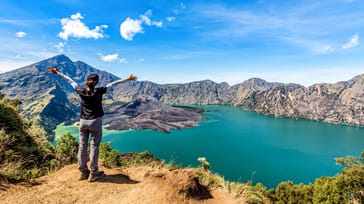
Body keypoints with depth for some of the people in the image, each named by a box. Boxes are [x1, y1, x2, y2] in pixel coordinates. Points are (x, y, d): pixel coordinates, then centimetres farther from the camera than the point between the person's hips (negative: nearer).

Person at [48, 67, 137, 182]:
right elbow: (113, 84, -11)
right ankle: (93, 173, 12)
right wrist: (128, 79, -9)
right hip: (95, 122, -4)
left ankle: (83, 172, 24)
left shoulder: (81, 91, -6)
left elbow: (70, 81, 8)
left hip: (83, 121, 4)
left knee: (82, 146, 11)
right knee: (94, 146, 3)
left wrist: (58, 73, 22)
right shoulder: (98, 92, -15)